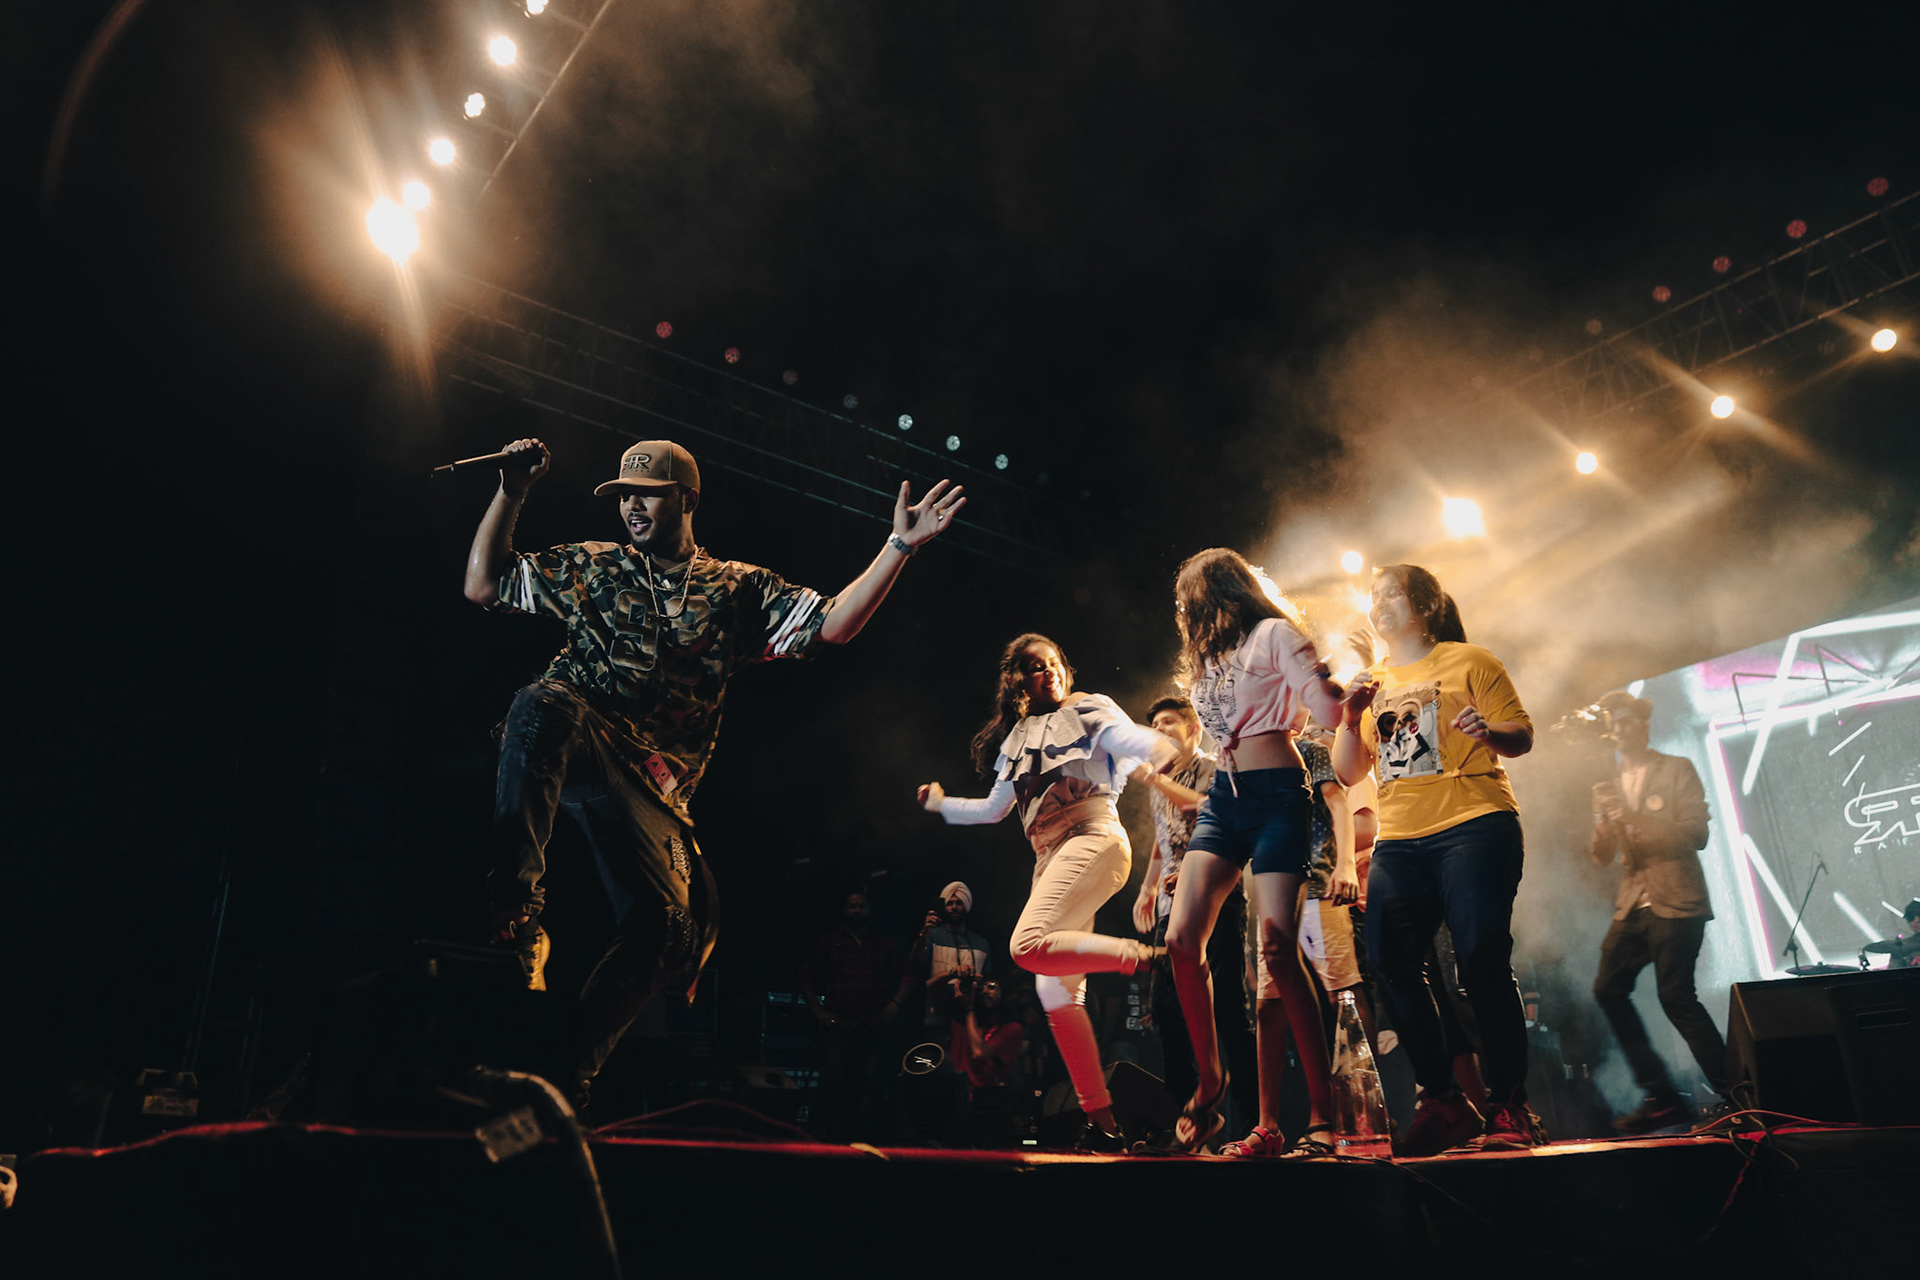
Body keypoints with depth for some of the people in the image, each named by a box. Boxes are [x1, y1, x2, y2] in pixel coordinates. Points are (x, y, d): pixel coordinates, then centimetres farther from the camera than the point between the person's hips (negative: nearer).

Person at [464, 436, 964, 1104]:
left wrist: (900, 546, -1)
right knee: (542, 702, -39)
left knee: (668, 923, -15)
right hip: (567, 737, -1)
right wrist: (511, 494, 13)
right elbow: (484, 585, 23)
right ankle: (515, 916, -36)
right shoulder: (592, 565, 23)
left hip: (649, 775, 1)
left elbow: (833, 625, 7)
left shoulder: (740, 589, 19)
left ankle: (565, 1071, 0)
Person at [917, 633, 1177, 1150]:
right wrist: (942, 804, 33)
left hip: (1093, 840, -7)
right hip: (1050, 861, 7)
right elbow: (993, 809, 32)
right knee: (1056, 991, -2)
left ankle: (1142, 957, -20)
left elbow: (1127, 737, -11)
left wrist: (1159, 749, -31)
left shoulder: (1088, 708, 8)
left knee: (1029, 945, -30)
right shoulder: (1017, 738, 23)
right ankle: (1103, 1122, 2)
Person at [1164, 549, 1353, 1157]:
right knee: (1182, 936, -10)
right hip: (1223, 797, 7)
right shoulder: (1208, 654, 23)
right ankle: (1209, 1075, 5)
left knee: (1277, 948, -15)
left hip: (1276, 793, -6)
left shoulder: (1273, 633, 1)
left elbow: (1328, 708, -8)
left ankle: (1322, 1116, -9)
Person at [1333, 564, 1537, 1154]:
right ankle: (1440, 1102, 8)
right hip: (1398, 843, 5)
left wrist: (1488, 731, -18)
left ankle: (1509, 1108, 2)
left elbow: (1523, 736, 3)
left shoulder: (1469, 661, 8)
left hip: (1473, 828, -5)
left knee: (1483, 961, -11)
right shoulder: (1372, 684, 21)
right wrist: (1350, 716, 2)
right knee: (1392, 965, -5)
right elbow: (1347, 773, 18)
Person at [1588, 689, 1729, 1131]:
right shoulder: (1608, 787, 17)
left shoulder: (1677, 770, 3)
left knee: (1675, 995, -14)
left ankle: (1731, 1090, 2)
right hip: (1632, 905, 6)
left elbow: (1697, 833, -7)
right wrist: (1605, 823, -9)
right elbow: (1602, 856, 12)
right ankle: (1659, 1095, 5)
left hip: (1676, 903, -5)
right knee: (1608, 989, -4)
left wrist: (1638, 819, -19)